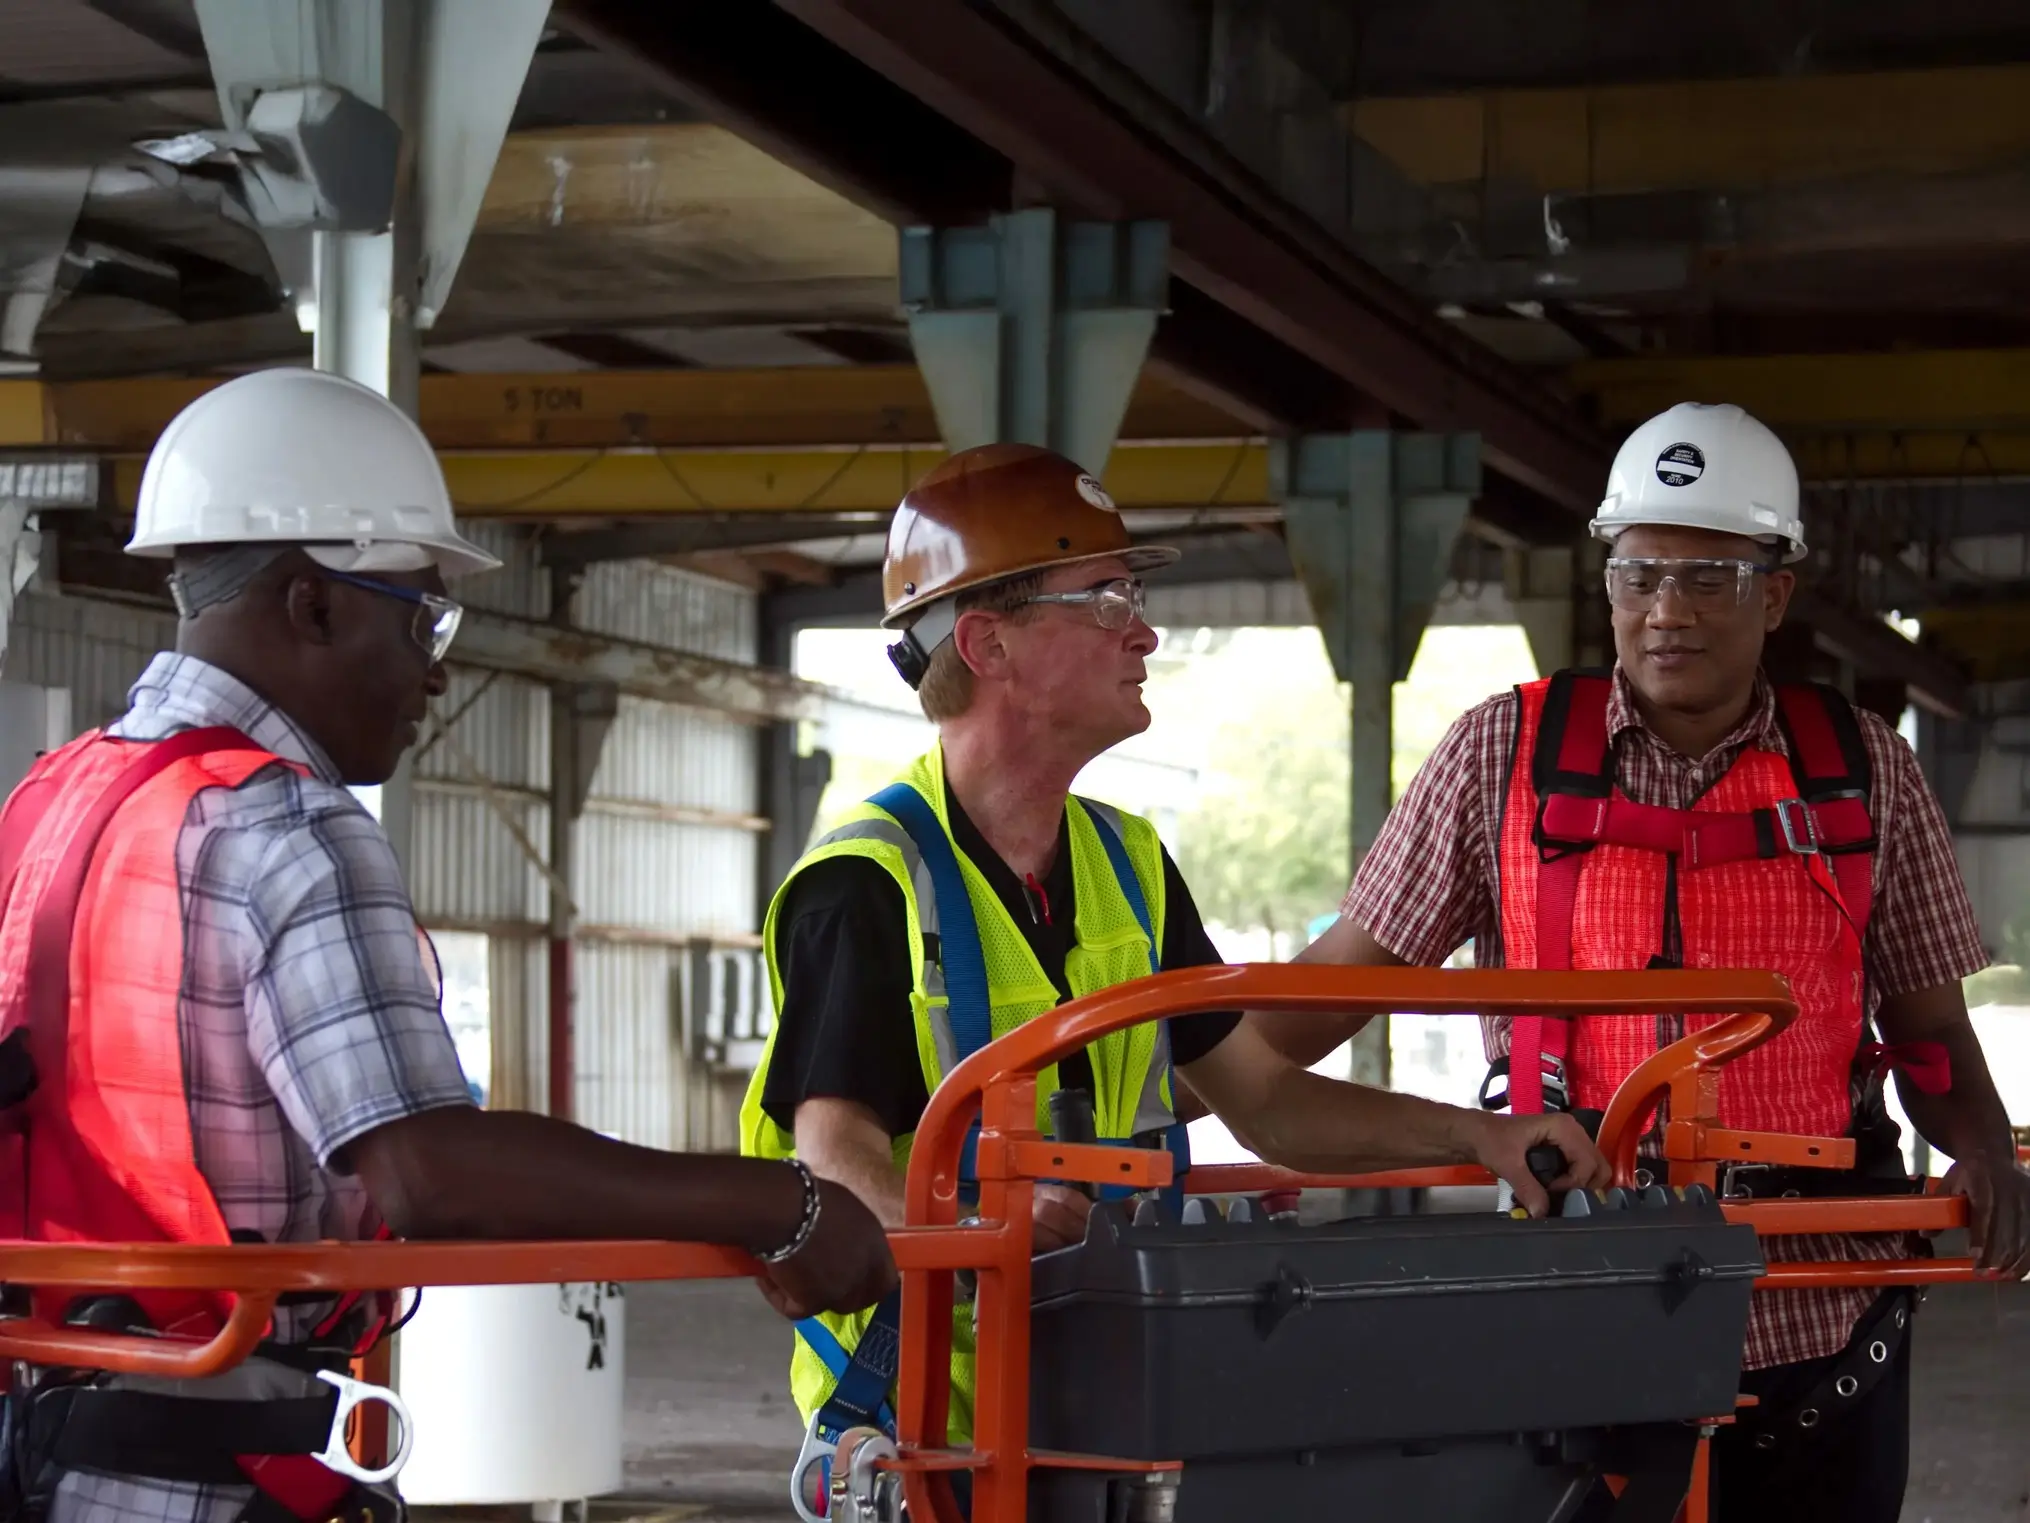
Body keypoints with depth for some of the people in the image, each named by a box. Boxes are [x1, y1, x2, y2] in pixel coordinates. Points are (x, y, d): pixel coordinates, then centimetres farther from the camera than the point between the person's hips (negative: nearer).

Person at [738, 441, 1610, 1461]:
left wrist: (1480, 1137, 5)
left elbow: (1264, 1101, 18)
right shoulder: (867, 886, -10)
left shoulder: (1128, 865, 14)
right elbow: (836, 1156, -19)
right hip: (921, 1416, -6)